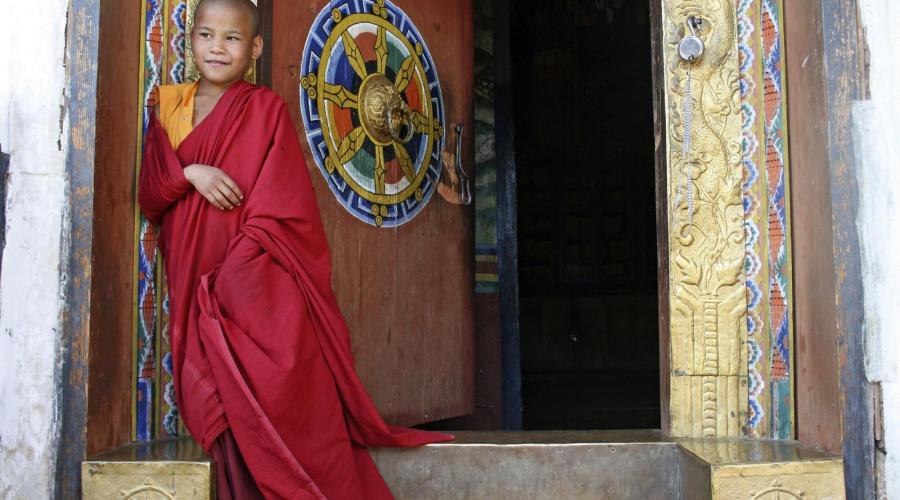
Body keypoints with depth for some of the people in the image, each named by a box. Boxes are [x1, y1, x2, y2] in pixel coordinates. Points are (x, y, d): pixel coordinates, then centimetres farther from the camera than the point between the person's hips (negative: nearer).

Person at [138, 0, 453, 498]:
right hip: (195, 285, 4)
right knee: (217, 403, -9)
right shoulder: (169, 107, 15)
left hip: (260, 285, -3)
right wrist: (190, 172, -9)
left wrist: (227, 281, -12)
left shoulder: (266, 109, 3)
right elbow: (148, 195, 12)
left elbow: (276, 212, -4)